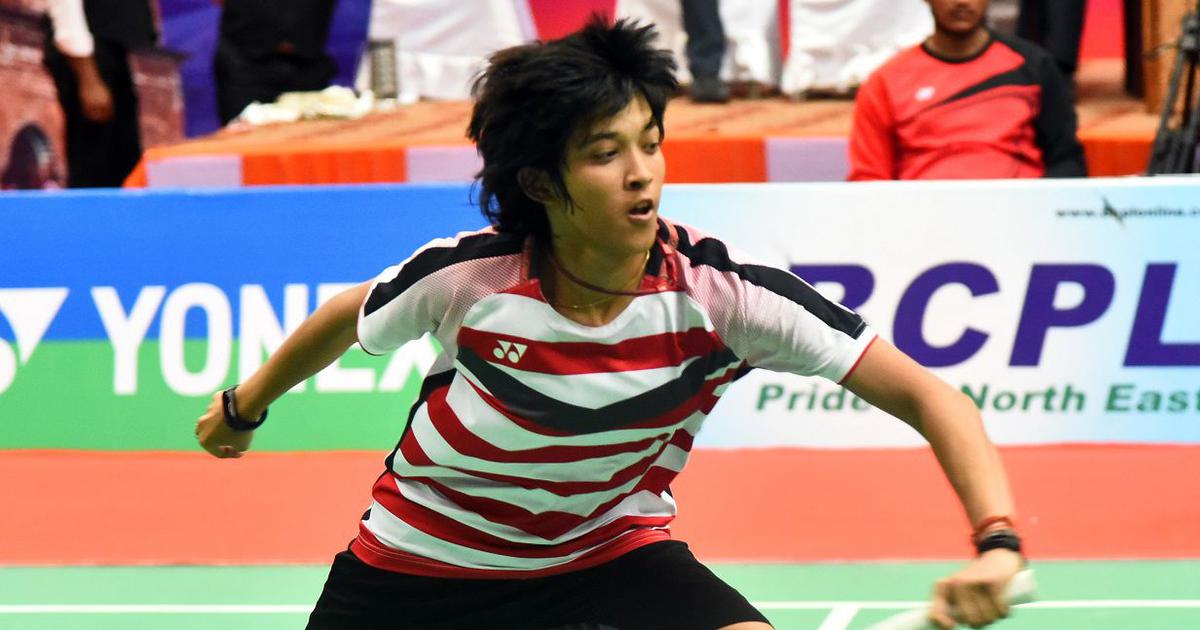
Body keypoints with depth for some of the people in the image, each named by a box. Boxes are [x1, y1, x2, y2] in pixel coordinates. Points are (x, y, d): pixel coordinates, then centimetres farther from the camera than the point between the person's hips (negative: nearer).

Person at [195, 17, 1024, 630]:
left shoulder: (720, 291, -26)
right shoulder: (465, 278, -25)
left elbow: (927, 396, -28)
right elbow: (350, 320, 0)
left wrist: (996, 539, -44)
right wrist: (244, 409, 16)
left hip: (614, 544, 0)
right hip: (424, 553, 0)